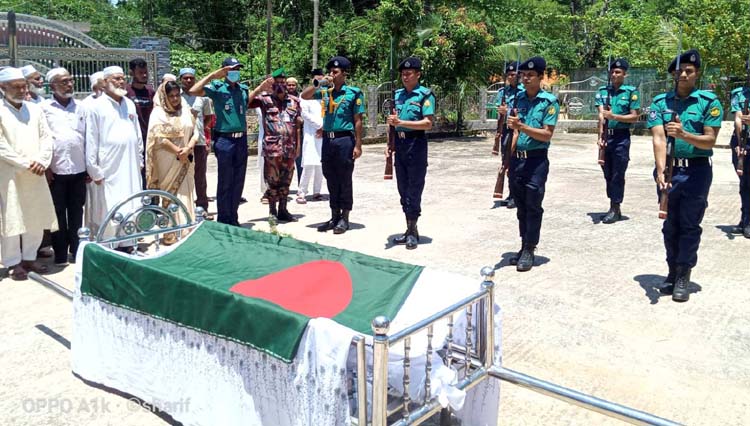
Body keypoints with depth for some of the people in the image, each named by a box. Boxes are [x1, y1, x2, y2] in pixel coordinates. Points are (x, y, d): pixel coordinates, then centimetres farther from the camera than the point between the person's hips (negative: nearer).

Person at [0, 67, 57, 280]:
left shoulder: (35, 109, 11)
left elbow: (46, 137, 8)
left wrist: (41, 161, -7)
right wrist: (25, 164, -13)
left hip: (36, 174, 5)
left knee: (36, 217, 8)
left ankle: (29, 257, 21)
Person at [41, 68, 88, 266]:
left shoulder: (81, 107, 9)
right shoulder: (44, 108, 0)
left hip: (79, 168, 3)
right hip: (56, 169, -2)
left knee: (76, 211, 10)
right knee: (58, 212, 5)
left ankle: (76, 249, 20)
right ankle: (60, 253, 13)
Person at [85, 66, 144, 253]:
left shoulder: (129, 104, 13)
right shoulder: (96, 106, -4)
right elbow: (91, 141, -6)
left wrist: (139, 160, 15)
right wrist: (94, 170, -9)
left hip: (131, 167, 5)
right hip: (109, 169, -5)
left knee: (130, 208, 9)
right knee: (108, 211, -2)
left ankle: (128, 244, 20)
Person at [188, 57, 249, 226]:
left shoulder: (243, 89, 12)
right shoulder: (217, 87, -2)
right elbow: (193, 91, -15)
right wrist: (212, 75, -12)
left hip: (241, 139, 5)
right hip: (225, 139, -5)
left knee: (238, 182, 9)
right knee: (225, 182, 0)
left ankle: (233, 218, 20)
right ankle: (224, 220, 10)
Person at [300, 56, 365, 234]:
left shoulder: (354, 92, -3)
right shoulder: (325, 91, 11)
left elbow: (358, 121, -5)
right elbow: (304, 95, 8)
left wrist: (358, 145, -9)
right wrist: (319, 84, -5)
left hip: (344, 139, -5)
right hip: (327, 139, 5)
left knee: (344, 180, 2)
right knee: (331, 180, 10)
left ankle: (344, 218, 11)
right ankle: (334, 216, 21)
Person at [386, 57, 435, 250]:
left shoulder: (425, 95, -7)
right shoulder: (398, 94, 13)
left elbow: (428, 123, -16)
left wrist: (401, 122, -22)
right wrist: (390, 143, 9)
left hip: (416, 143, -7)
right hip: (400, 143, 7)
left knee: (414, 188, -3)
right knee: (403, 188, 10)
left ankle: (412, 230, 5)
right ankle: (410, 229, 19)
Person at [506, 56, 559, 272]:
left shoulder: (549, 101, -6)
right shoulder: (518, 98, 9)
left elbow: (547, 135, -13)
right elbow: (515, 132, 12)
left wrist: (522, 126, -24)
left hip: (536, 160, -5)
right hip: (517, 158, 5)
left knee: (533, 206, 0)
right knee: (521, 206, 12)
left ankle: (529, 250, 9)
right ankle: (524, 247, 23)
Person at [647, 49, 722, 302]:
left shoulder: (709, 102, -2)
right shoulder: (660, 102, 3)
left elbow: (710, 141, -8)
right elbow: (658, 139, -9)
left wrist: (683, 134, -27)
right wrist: (661, 172, -22)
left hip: (697, 171, -2)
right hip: (669, 170, 2)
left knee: (690, 225, 1)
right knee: (671, 225, 10)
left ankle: (683, 277, 9)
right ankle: (672, 272, 23)